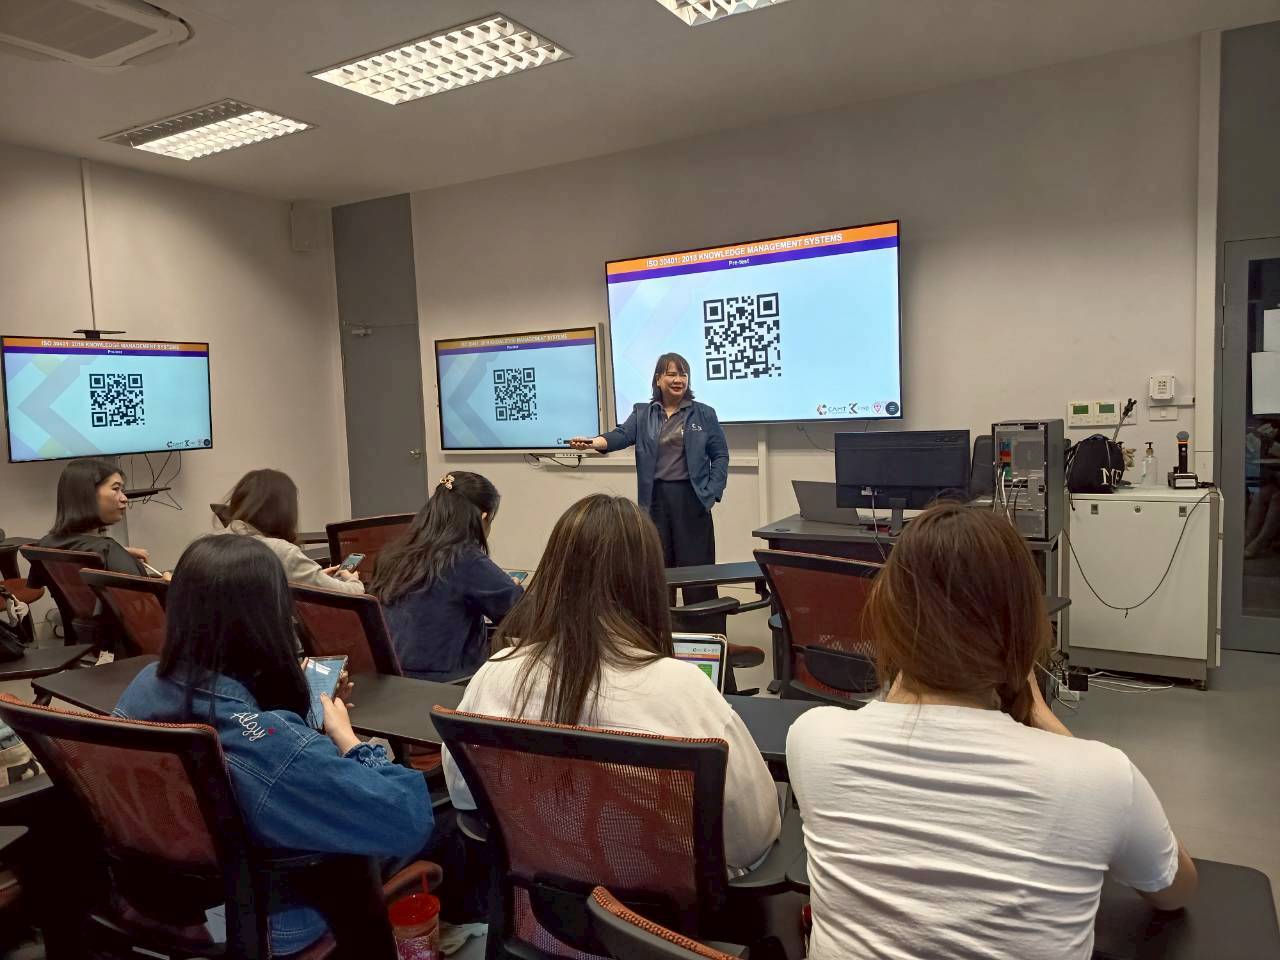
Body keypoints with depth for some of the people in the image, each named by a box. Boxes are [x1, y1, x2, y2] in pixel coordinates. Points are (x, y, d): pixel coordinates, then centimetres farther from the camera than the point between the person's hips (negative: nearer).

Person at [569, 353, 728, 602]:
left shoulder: (704, 414, 5)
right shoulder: (642, 414, 8)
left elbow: (720, 455, 5)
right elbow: (622, 435, -9)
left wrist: (712, 493, -6)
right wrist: (592, 442, -29)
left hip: (691, 497, -2)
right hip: (656, 498, 2)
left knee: (696, 566, 0)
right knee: (658, 566, 8)